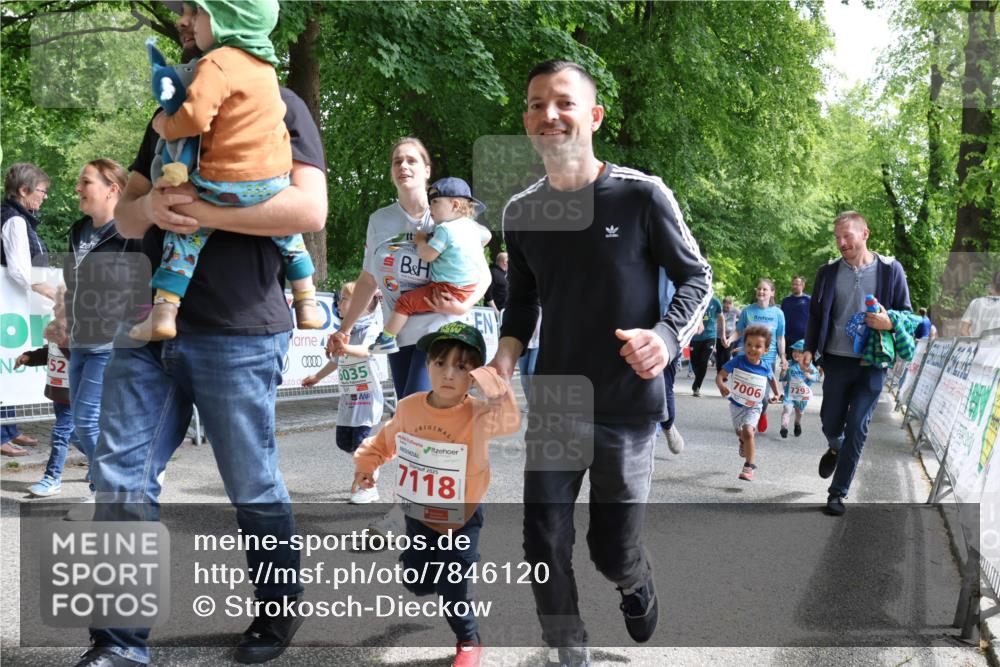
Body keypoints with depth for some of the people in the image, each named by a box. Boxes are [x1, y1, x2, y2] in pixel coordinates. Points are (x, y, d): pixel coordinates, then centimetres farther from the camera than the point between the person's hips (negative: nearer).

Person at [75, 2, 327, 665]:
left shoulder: (278, 104, -1)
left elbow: (310, 209, -16)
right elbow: (126, 214, 19)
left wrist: (202, 211, -18)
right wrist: (150, 204, -5)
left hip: (237, 334, -6)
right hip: (154, 322, 7)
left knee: (253, 486, 5)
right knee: (120, 478, 1)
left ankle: (281, 608, 27)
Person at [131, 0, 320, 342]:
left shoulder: (216, 63, -12)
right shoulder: (264, 65, 14)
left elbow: (195, 118, -23)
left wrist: (165, 126, -2)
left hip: (228, 183, -6)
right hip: (275, 180, 6)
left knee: (187, 229, 9)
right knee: (287, 230, 28)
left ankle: (164, 311, 1)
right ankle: (307, 304, 30)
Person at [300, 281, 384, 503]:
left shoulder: (370, 328, -11)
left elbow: (365, 351, -33)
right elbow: (336, 361, 27)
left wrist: (344, 347, -50)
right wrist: (316, 377, 33)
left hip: (367, 395, -8)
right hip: (348, 396, 8)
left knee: (360, 440, -9)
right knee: (344, 442, 9)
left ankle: (369, 488, 3)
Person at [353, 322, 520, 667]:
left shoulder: (476, 414, -24)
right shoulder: (409, 407, -11)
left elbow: (508, 421, -47)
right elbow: (386, 440, 10)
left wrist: (497, 393, -63)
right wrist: (366, 462, 1)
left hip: (461, 520, -4)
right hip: (418, 515, 4)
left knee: (452, 590, -2)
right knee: (416, 582, 17)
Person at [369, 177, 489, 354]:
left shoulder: (445, 229, -17)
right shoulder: (472, 226, 8)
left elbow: (426, 255, -16)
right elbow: (487, 236, 28)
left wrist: (421, 240, 3)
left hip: (449, 291, -9)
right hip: (471, 289, 9)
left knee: (405, 302, -2)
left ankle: (386, 340, 3)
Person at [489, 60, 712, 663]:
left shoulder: (642, 195, -10)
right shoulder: (521, 212, 3)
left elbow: (697, 277, -2)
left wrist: (667, 335, -21)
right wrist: (509, 348, -3)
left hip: (627, 408, -3)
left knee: (613, 551, 6)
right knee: (546, 549, 4)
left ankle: (639, 587, 45)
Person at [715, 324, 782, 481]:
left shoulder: (766, 367, -14)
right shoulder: (737, 361, -19)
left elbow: (771, 378, 10)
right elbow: (720, 375, -19)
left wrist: (776, 394, 0)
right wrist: (721, 386, -39)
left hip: (754, 407, -2)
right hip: (736, 404, 2)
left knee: (747, 431, -23)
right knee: (740, 433, 23)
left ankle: (749, 467, -14)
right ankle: (744, 442, 61)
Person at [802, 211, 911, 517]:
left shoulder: (890, 269, -2)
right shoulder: (829, 272, 4)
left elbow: (906, 314, 4)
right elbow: (816, 314, 10)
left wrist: (889, 323, -18)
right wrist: (809, 349, -2)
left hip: (872, 363, -2)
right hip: (837, 360, 2)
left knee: (857, 428, -1)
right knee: (830, 424, 7)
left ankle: (837, 493, 8)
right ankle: (835, 448, 44)